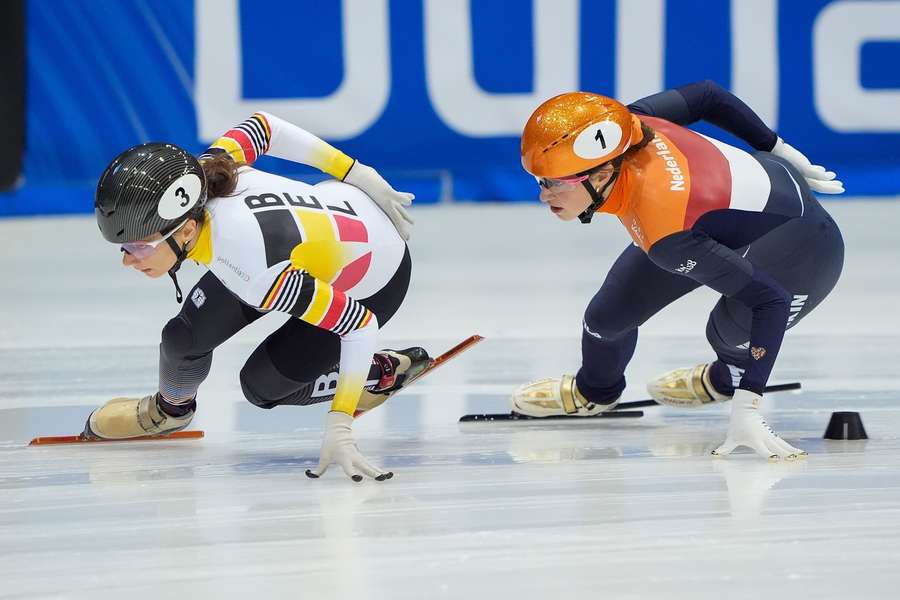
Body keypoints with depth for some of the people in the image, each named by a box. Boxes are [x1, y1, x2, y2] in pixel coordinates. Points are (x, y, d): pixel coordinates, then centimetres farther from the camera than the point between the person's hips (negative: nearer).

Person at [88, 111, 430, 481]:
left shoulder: (251, 271, -44)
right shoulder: (197, 175, -28)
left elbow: (360, 325, -34)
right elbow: (262, 126, -8)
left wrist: (339, 428, -36)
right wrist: (357, 176, 3)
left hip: (370, 285, -6)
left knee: (261, 385, -2)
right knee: (185, 338, -4)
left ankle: (384, 374, 20)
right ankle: (170, 409, 30)